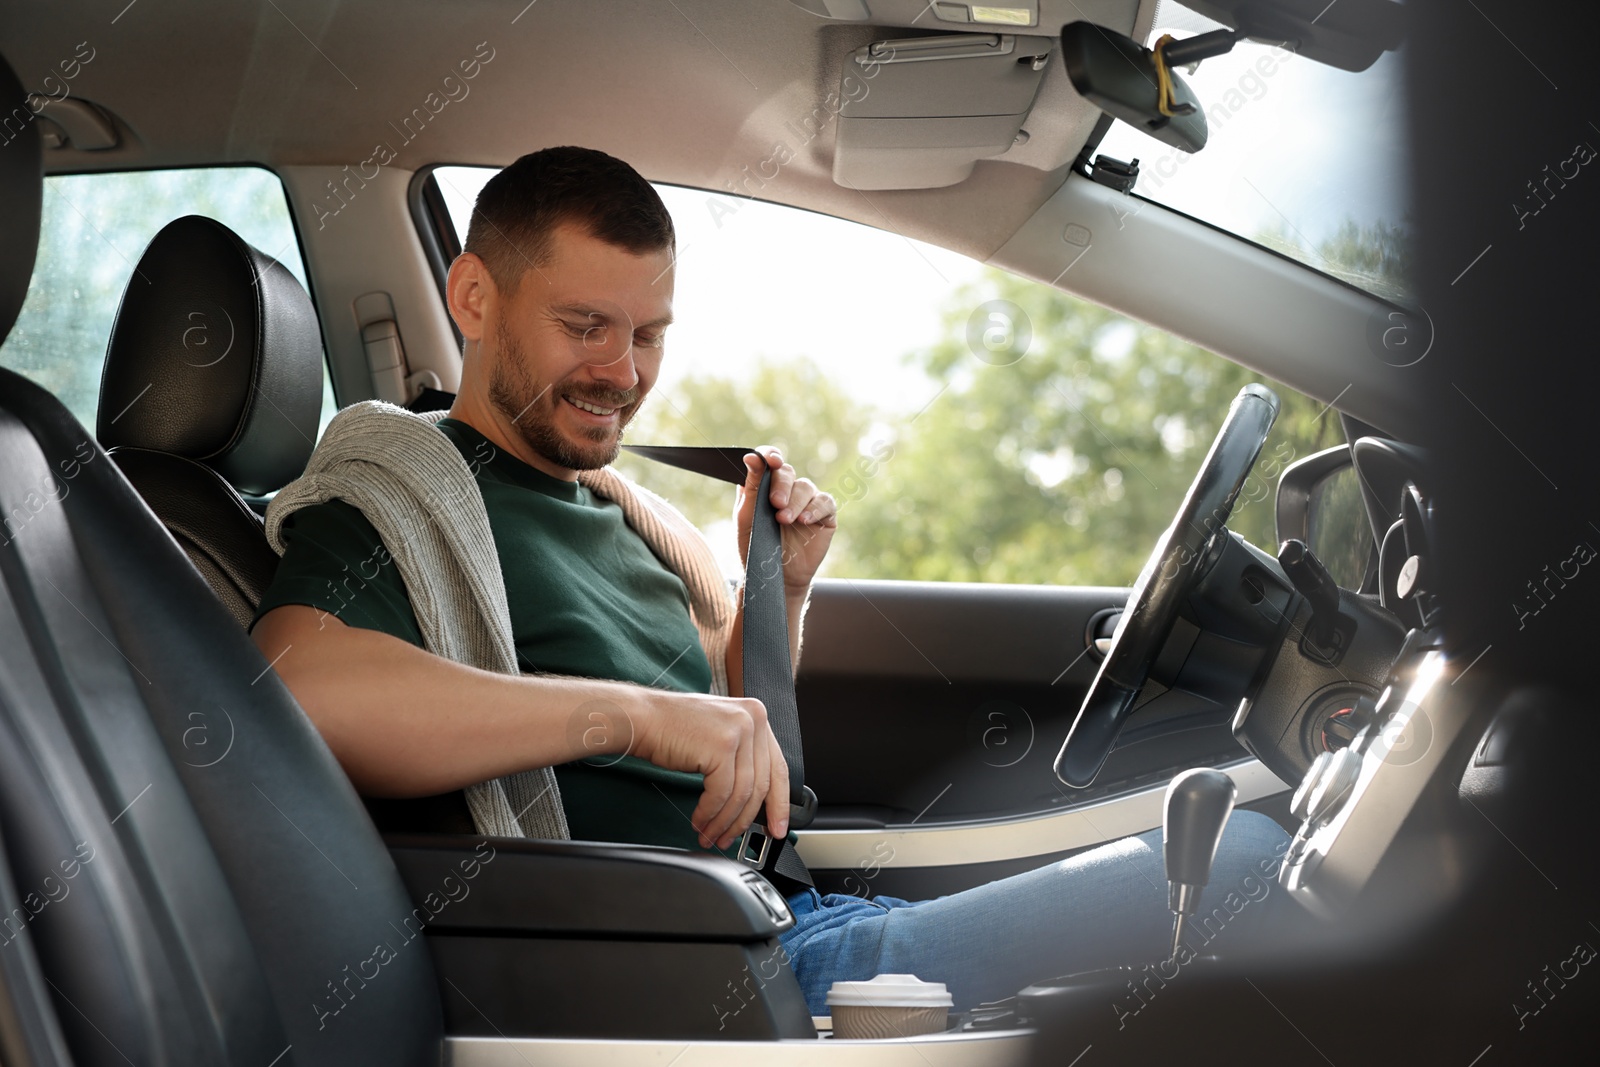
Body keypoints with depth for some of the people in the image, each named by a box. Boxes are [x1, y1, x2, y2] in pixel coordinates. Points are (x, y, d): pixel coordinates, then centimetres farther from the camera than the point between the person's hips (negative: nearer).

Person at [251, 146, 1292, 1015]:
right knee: (1242, 854, -16)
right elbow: (291, 688, -30)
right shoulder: (395, 502, -6)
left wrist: (777, 589, 11)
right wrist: (634, 712, -33)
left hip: (812, 910, 9)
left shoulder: (621, 508, 20)